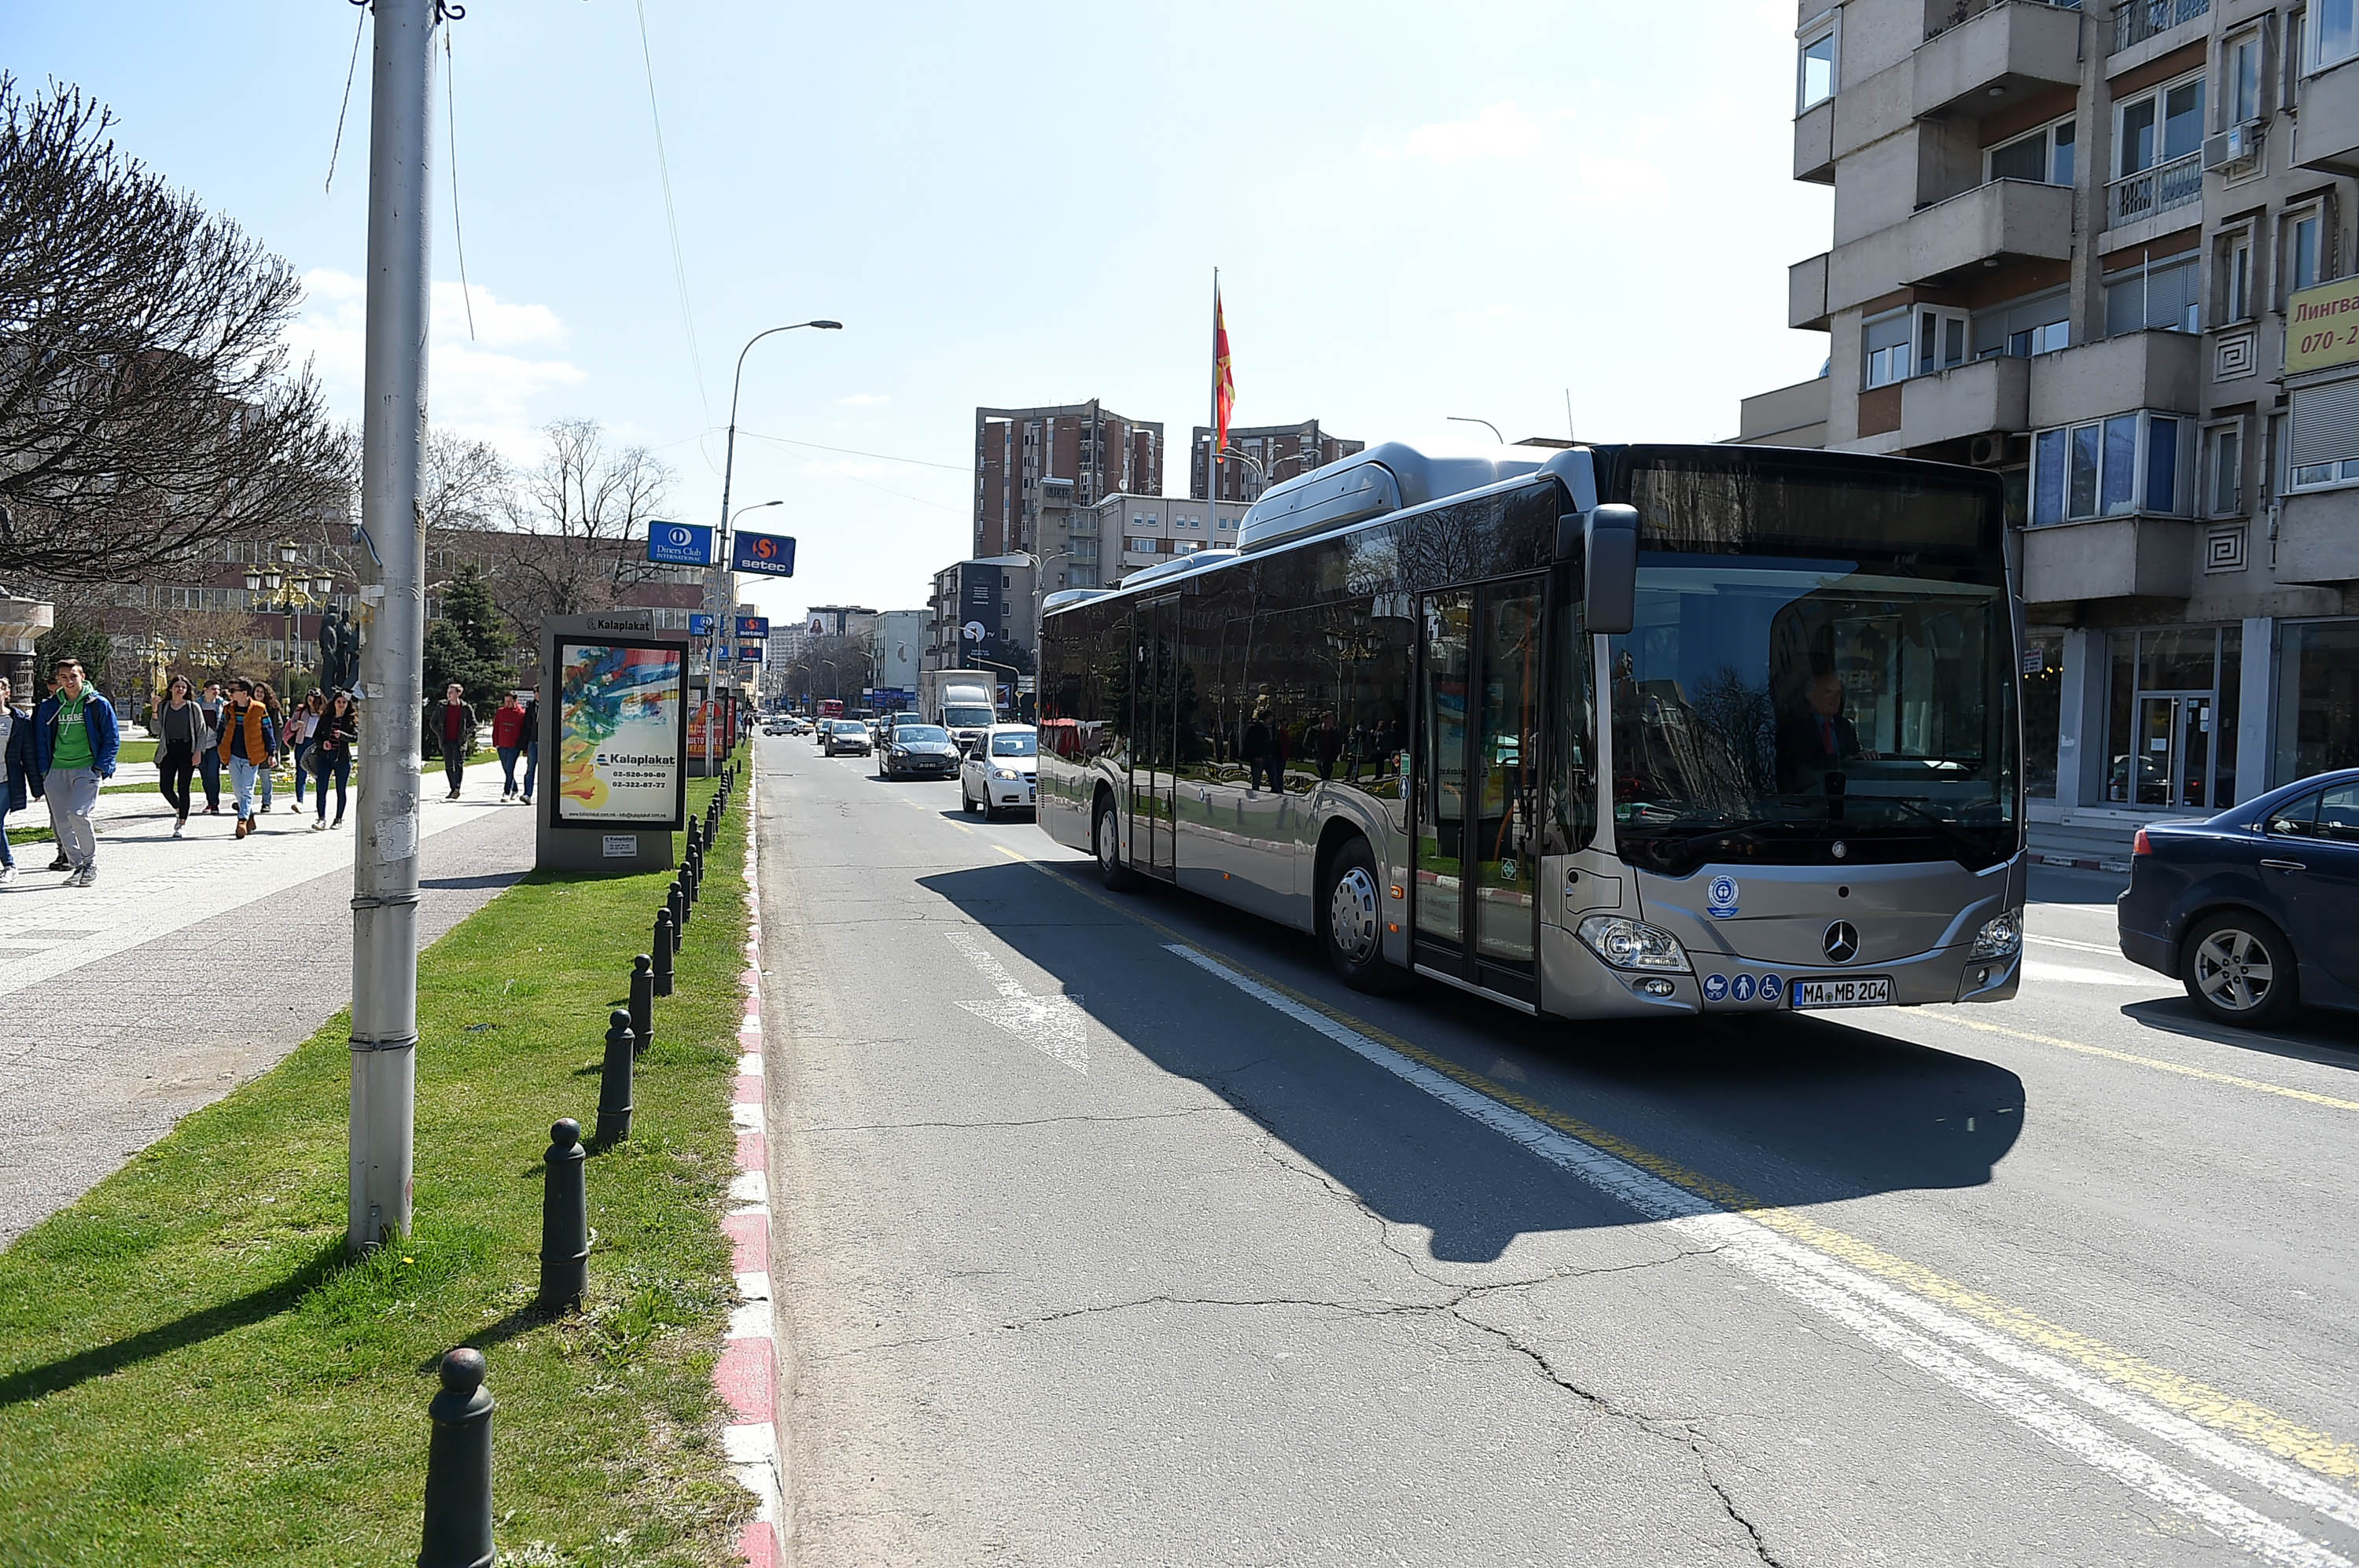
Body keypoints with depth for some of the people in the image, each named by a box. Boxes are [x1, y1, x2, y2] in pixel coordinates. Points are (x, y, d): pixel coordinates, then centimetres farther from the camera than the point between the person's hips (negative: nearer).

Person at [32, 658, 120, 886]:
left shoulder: (98, 705, -1)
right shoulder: (49, 708, 9)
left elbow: (112, 739, 1)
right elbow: (41, 741, 16)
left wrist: (101, 767, -7)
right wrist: (44, 771, 7)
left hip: (87, 769, -4)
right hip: (57, 771, 5)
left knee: (77, 813, -20)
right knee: (61, 822, 4)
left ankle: (91, 862, -6)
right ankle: (77, 865, 15)